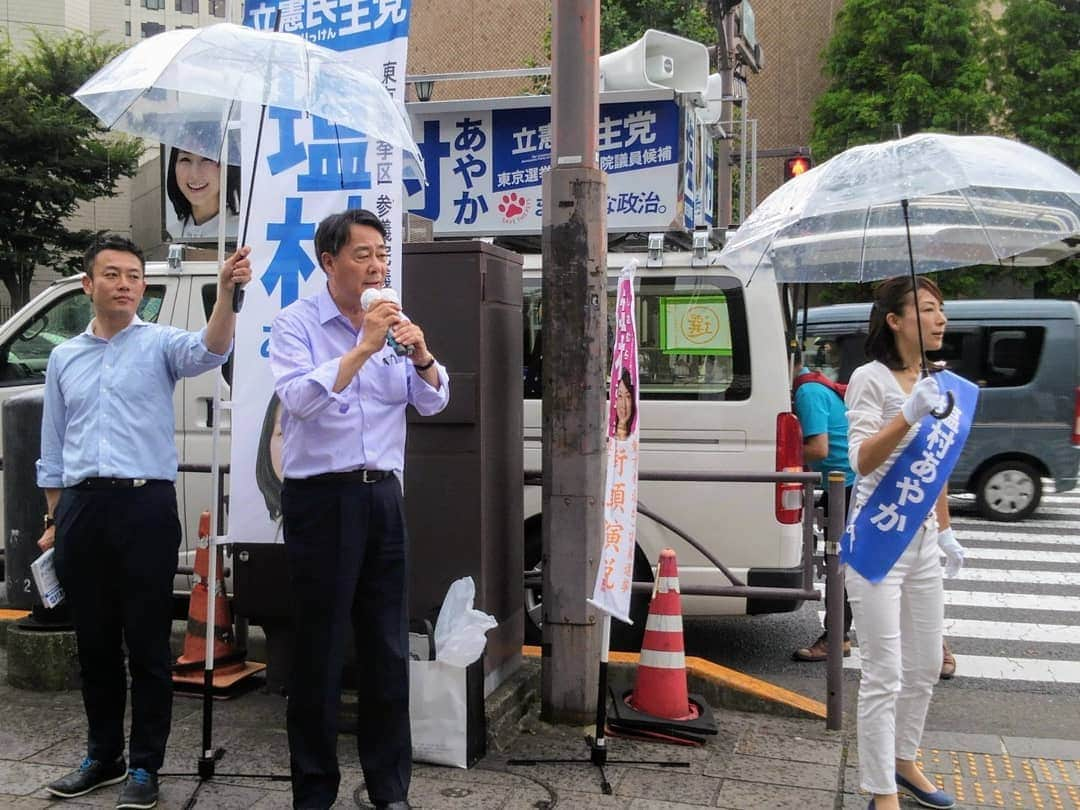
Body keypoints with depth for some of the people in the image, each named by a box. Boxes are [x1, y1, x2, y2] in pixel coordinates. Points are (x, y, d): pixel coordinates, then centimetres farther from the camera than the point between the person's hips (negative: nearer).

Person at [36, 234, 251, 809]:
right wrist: (54, 520, 15)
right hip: (81, 507, 4)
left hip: (145, 504, -4)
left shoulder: (160, 343, 2)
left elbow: (209, 352, -22)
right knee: (93, 641, 13)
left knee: (147, 643, 0)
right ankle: (102, 756, 26)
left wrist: (226, 292, -39)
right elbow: (53, 447, 18)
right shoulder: (64, 358, 14)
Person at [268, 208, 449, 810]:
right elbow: (299, 398, -19)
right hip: (322, 497, -5)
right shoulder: (298, 324, -4)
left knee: (389, 649, 10)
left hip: (383, 496, 5)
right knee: (321, 652, 1)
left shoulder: (392, 325, 10)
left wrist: (421, 355, -12)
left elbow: (433, 403, 6)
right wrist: (362, 348, -22)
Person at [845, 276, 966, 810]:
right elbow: (862, 461, -22)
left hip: (922, 541, 8)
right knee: (885, 675, -5)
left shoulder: (934, 382, 11)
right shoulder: (871, 379, -11)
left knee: (925, 665, 16)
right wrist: (907, 417, -36)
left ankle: (904, 762, 34)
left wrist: (945, 531, 21)